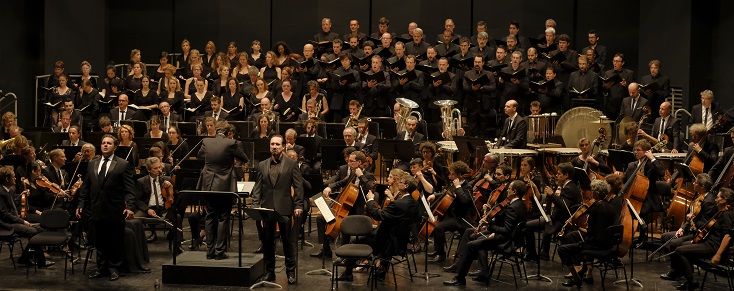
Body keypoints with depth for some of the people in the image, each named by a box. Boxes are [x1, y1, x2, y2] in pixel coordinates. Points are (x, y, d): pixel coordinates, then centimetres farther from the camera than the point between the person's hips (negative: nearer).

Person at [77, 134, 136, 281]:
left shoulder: (123, 165, -2)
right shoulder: (92, 164, 13)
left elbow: (129, 188, -7)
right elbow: (86, 187, 16)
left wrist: (129, 207, -16)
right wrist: (81, 204, 8)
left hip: (115, 211, -4)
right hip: (97, 211, 4)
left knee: (115, 242, 4)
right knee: (99, 241, 10)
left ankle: (113, 268, 16)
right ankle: (101, 268, 21)